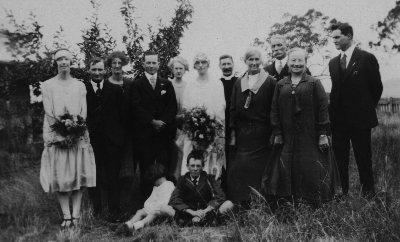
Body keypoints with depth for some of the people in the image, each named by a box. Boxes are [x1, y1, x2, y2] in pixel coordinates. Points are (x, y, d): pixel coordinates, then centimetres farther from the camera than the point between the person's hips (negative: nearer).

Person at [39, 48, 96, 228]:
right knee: (60, 177, -2)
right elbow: (48, 113, -3)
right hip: (56, 136, -2)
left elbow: (84, 112, 4)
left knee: (78, 175, 1)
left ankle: (76, 215, 7)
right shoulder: (47, 85, 4)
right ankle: (66, 216, 3)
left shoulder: (80, 85, 10)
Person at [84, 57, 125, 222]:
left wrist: (121, 134, 1)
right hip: (91, 138, 0)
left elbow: (122, 114, 7)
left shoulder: (115, 89, 6)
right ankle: (95, 209, 20)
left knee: (113, 176, 3)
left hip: (111, 139, 0)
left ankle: (114, 211, 12)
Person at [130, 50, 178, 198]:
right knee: (145, 168, 0)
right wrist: (152, 121, -12)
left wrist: (163, 121, -9)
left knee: (165, 168, -2)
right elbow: (136, 107, -3)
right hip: (144, 133, -1)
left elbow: (173, 107, 6)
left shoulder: (167, 84, 15)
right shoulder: (136, 85, 8)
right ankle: (146, 197, 8)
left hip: (165, 132, 2)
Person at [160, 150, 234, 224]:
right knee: (164, 208, -26)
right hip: (187, 214, 0)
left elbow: (220, 196, -7)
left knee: (229, 204, -24)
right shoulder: (182, 180, 5)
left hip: (207, 212, 0)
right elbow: (174, 199, -8)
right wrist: (192, 212, -23)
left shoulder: (209, 178, 5)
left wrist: (205, 211, -22)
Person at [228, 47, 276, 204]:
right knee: (240, 167, 2)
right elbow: (233, 109, 10)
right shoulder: (239, 83, 11)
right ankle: (242, 200, 13)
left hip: (261, 133, -3)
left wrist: (273, 133, -8)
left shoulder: (269, 82, -1)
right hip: (242, 133, 3)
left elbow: (274, 109, -4)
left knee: (258, 168, 0)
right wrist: (233, 132, 4)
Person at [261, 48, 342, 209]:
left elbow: (323, 109, -3)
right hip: (287, 138, 3)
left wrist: (323, 134, -8)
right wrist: (277, 133, 2)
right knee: (288, 172, 5)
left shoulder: (314, 83, 0)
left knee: (312, 173, 2)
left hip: (311, 137, -2)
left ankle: (315, 205, 16)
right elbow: (275, 110, 7)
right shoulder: (281, 85, 8)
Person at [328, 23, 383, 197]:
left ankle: (368, 193, 15)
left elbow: (376, 87, 0)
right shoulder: (333, 62, 11)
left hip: (360, 118, -5)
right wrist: (334, 110, 8)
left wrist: (367, 108, 7)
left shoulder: (367, 58, -5)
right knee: (339, 158, 7)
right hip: (338, 118, 5)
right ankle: (342, 192, 17)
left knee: (363, 158, 4)